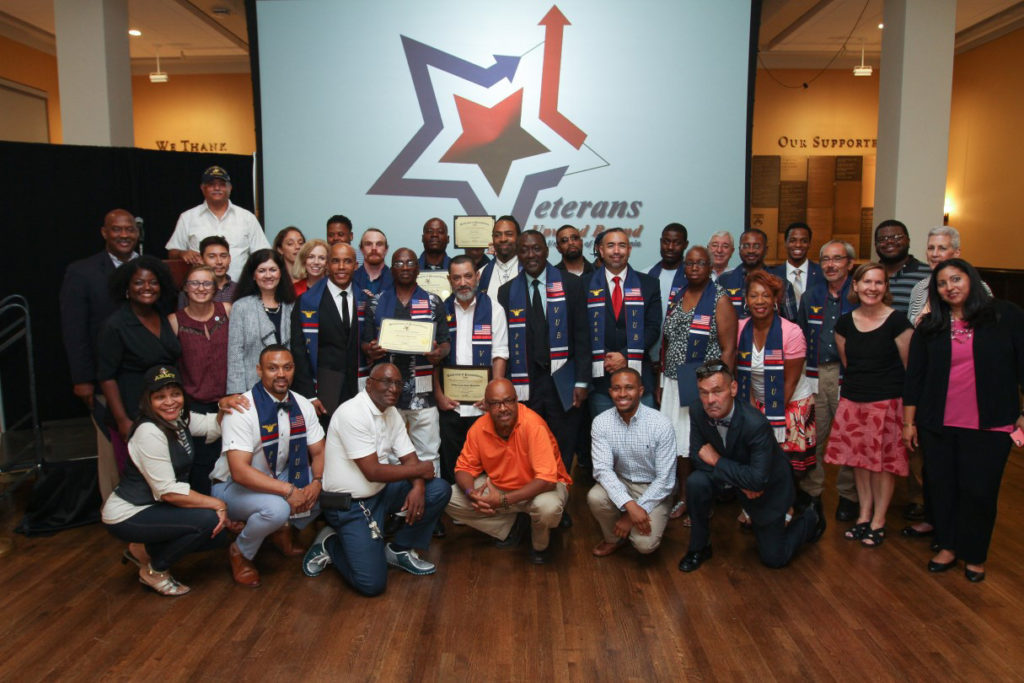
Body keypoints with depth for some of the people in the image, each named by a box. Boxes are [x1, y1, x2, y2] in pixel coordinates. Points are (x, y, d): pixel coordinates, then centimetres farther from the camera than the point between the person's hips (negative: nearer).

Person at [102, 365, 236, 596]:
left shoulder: (178, 419, 1)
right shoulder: (150, 433, -25)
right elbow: (168, 491, -26)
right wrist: (217, 504, -22)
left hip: (154, 507, 9)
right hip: (126, 517, -9)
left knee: (220, 535, 2)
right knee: (208, 520, -25)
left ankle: (144, 550, 18)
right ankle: (154, 571, -1)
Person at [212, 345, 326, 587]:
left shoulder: (302, 406, -6)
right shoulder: (242, 410, -24)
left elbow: (319, 453, -3)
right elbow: (239, 472, -31)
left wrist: (316, 482, -24)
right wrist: (289, 490, -35)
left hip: (278, 477, 6)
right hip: (234, 486, -6)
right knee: (277, 508, -35)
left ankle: (283, 530, 10)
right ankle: (240, 552, -3)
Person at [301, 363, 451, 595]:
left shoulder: (392, 413, 5)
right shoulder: (352, 413, -22)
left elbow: (409, 458, 3)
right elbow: (373, 472, -25)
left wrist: (418, 487, -18)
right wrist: (419, 470, -14)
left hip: (381, 492, 8)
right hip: (349, 504, -8)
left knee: (440, 491, -7)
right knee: (372, 583, -17)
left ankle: (399, 550, 10)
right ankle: (330, 544, 11)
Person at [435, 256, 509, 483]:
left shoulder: (493, 309, 3)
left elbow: (499, 355, -1)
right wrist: (439, 395, -2)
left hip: (483, 404, -1)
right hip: (449, 404, 1)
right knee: (450, 464, 7)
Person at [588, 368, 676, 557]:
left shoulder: (661, 424, -20)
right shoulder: (601, 422, -12)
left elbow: (665, 480, -17)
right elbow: (602, 469, -19)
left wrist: (632, 516, -20)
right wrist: (629, 505, -34)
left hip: (654, 490, -2)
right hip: (619, 484, 3)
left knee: (645, 544, -24)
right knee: (595, 497, -29)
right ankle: (613, 538, 3)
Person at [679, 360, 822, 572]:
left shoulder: (756, 424, -38)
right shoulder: (698, 412, -21)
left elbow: (758, 481, -37)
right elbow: (697, 455, -13)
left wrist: (716, 461, -29)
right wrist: (741, 482, -23)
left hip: (768, 486, -4)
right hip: (738, 474, 4)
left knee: (774, 559, 6)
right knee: (695, 482, -27)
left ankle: (810, 519, 35)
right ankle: (699, 547, -4)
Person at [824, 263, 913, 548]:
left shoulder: (897, 321, -7)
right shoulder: (845, 323, 5)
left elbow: (909, 365, -2)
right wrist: (858, 384, 14)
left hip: (887, 401, -4)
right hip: (852, 400, 4)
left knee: (883, 460, 3)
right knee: (858, 457, 11)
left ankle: (879, 521, 17)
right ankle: (864, 514, 26)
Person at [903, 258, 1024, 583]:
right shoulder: (929, 327, 4)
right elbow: (914, 376, 6)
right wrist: (909, 422, 5)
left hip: (989, 425, -2)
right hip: (938, 424, 3)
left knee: (979, 490, 4)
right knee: (942, 487, 10)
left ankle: (974, 555, 22)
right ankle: (948, 547, 26)